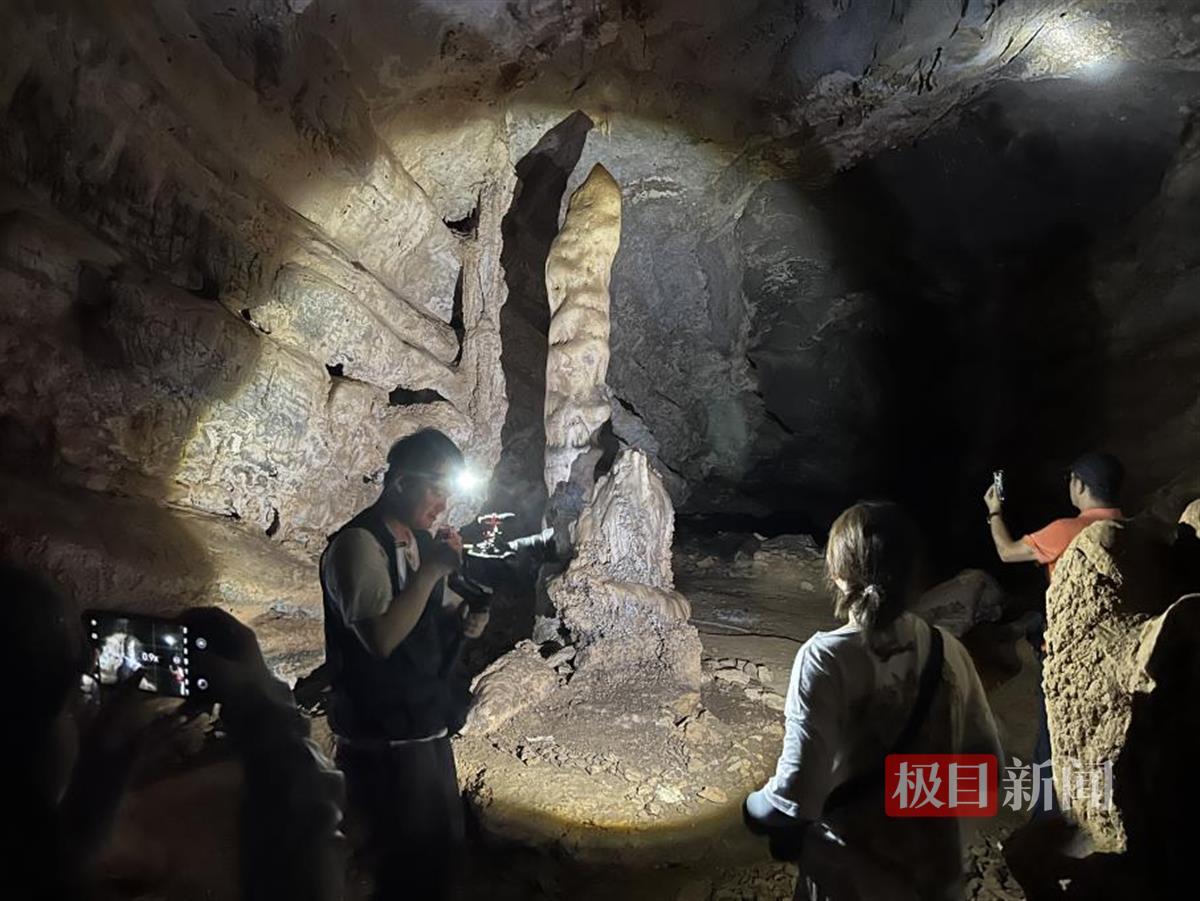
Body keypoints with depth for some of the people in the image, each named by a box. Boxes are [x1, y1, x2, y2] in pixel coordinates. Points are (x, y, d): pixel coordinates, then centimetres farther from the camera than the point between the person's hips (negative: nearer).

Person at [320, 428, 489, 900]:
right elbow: (380, 637, -27)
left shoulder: (422, 539, 8)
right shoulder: (357, 544, -18)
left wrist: (463, 621, -1)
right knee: (407, 862, 5)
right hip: (384, 740, -8)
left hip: (428, 726, 9)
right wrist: (432, 569, -24)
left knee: (444, 845, 19)